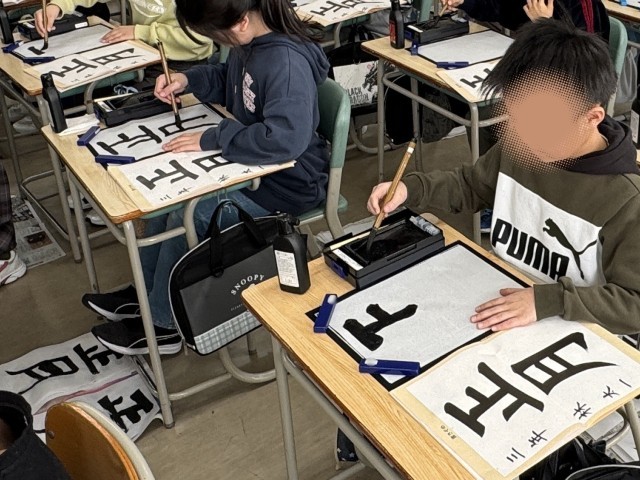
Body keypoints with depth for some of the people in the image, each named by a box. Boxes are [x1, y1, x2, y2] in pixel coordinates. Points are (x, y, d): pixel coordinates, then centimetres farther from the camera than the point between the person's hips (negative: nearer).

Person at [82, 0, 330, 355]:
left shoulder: (287, 61, -30)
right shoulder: (250, 42, -2)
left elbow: (286, 136, -41)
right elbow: (228, 80, 18)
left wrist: (212, 139, -31)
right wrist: (188, 80, -1)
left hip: (286, 183, -9)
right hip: (250, 163, 9)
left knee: (188, 215, -14)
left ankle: (162, 324, 6)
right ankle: (146, 291, 22)